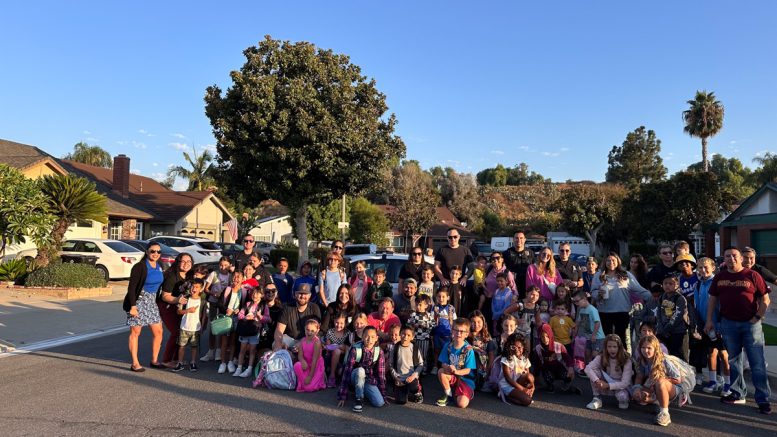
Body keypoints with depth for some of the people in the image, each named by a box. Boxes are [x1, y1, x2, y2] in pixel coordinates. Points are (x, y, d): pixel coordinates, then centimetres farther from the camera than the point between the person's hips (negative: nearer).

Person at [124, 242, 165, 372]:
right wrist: (132, 306, -20)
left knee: (158, 331, 6)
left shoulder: (160, 267, 7)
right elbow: (131, 287, -15)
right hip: (139, 301, -7)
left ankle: (154, 360, 19)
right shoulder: (139, 267, -13)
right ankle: (135, 363, 10)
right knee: (135, 332, 2)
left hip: (152, 302, 7)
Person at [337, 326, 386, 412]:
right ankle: (359, 399, -18)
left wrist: (383, 395, -2)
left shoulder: (379, 352, -12)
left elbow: (381, 374, -4)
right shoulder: (355, 349, -20)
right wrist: (342, 396, -22)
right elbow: (347, 371, -21)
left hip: (370, 380, 3)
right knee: (360, 370, -36)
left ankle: (365, 392, 11)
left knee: (379, 403, -18)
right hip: (356, 377, -3)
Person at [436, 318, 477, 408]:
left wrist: (456, 371, -34)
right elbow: (443, 364, -5)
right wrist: (447, 367, -30)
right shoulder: (448, 346, -6)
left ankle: (456, 394, 10)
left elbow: (467, 370, -15)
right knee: (441, 372, -29)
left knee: (462, 404, -25)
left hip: (465, 379, -3)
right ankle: (448, 394, -3)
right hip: (451, 377, 4)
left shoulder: (468, 349, -15)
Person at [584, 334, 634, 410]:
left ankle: (623, 399, 2)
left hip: (620, 386, -2)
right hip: (606, 385, 2)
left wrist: (608, 385, -33)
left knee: (622, 396, -37)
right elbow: (588, 368, -24)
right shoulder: (601, 358, -12)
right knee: (594, 372, -24)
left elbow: (625, 383, -23)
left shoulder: (626, 361, -18)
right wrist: (597, 381, -39)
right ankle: (597, 399, -13)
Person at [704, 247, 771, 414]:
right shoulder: (719, 277, 6)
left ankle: (763, 399, 8)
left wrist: (757, 318, -8)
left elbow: (765, 299, -2)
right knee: (733, 361, 11)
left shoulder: (752, 275, -4)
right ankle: (738, 394, 23)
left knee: (758, 363, -1)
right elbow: (712, 299, 10)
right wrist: (709, 320, 6)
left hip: (751, 324, -3)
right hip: (728, 323, 4)